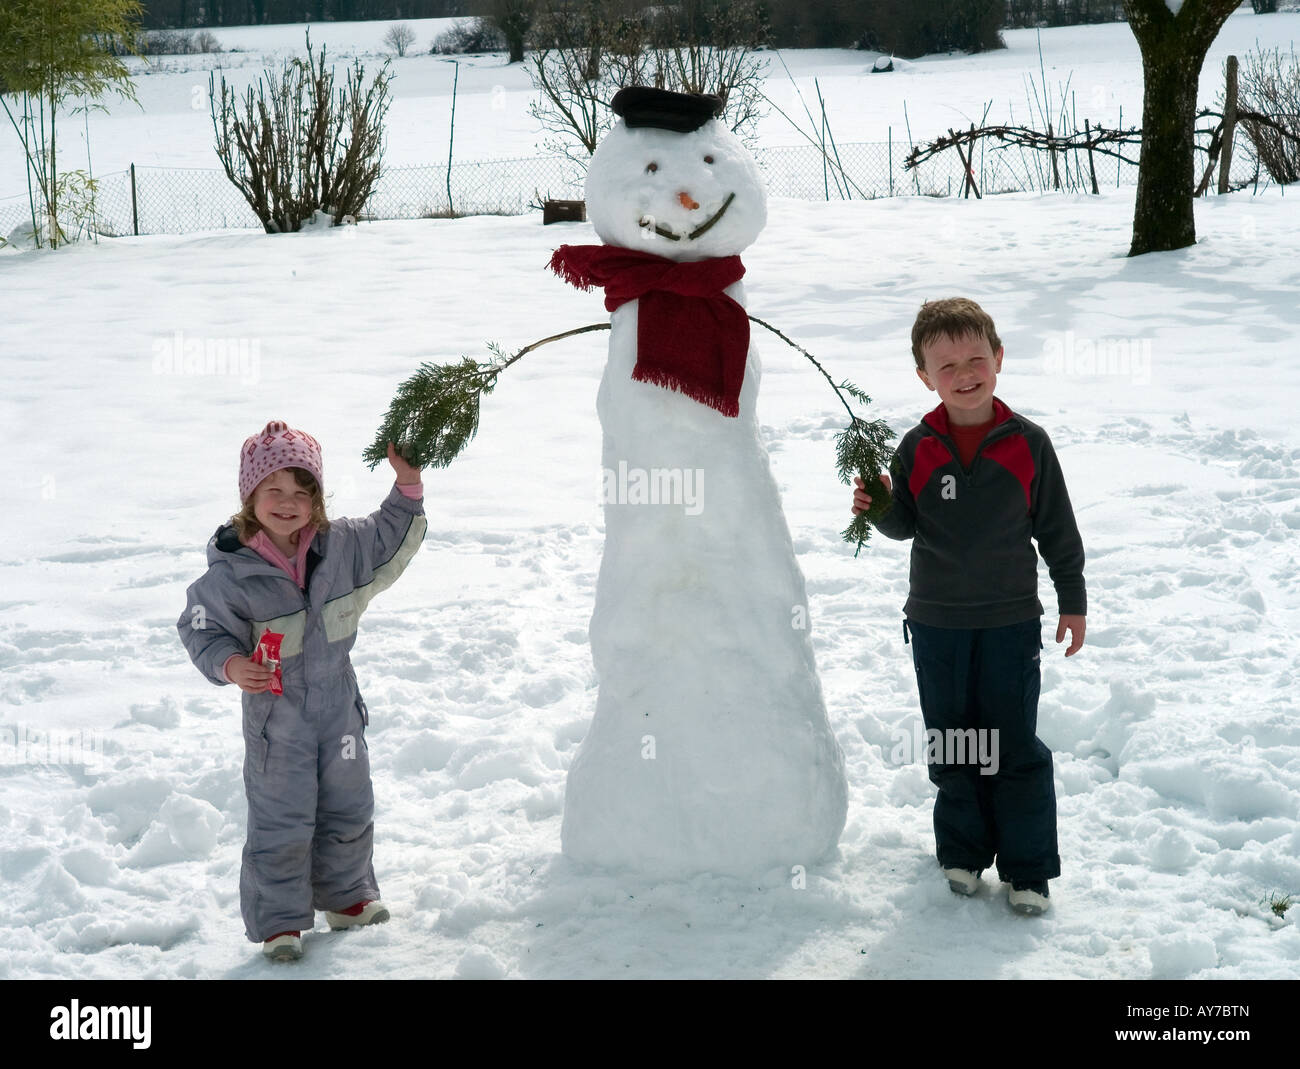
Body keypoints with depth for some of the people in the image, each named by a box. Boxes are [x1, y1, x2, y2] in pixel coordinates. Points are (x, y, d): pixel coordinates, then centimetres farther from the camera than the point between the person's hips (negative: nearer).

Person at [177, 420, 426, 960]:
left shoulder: (342, 546, -6)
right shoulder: (232, 571, -17)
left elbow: (392, 538, 9)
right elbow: (201, 628, -9)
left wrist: (407, 485, -5)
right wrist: (230, 665, -27)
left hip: (338, 703, 5)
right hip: (275, 716, -5)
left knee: (349, 809, 19)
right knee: (280, 823, 2)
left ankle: (345, 895, 40)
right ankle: (277, 920, 17)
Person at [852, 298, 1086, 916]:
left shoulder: (1026, 444, -7)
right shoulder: (917, 449, -5)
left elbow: (1057, 529, 1)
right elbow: (904, 525, 1)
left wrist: (1073, 600, 5)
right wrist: (880, 509, -21)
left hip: (1011, 620, -2)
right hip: (936, 621, 2)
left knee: (1015, 746, 3)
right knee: (950, 744, 13)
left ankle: (1029, 868, 14)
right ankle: (962, 852, 29)